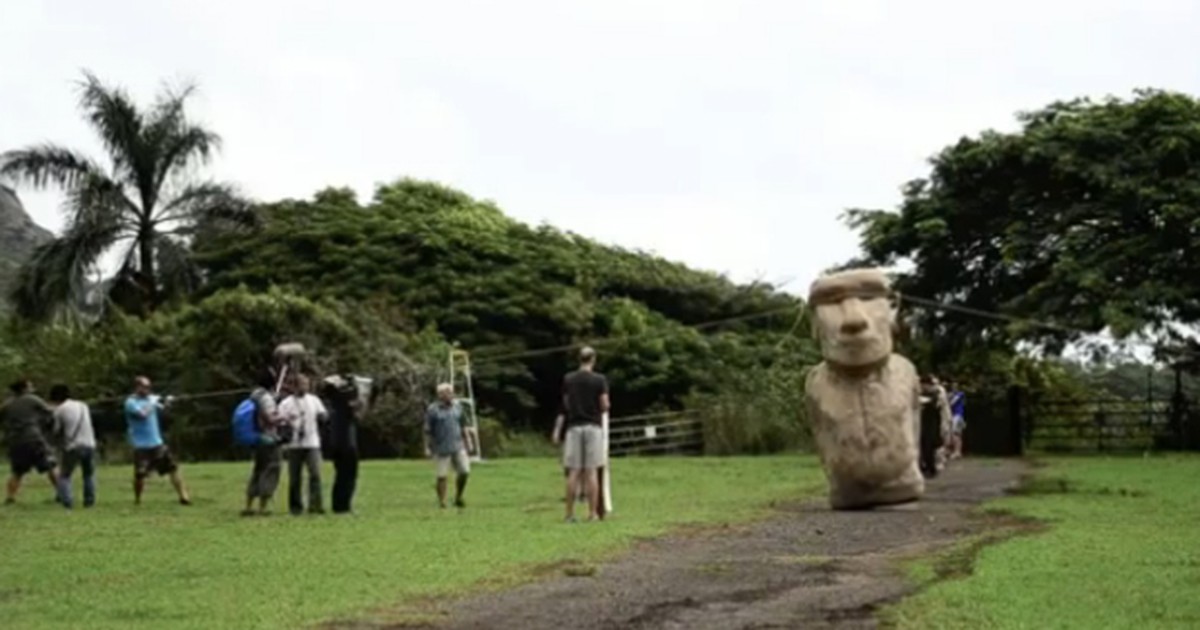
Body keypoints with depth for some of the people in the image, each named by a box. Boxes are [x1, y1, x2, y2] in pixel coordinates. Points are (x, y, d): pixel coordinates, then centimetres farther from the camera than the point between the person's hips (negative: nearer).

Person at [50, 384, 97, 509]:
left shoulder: (59, 410, 0)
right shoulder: (83, 405, 14)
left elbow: (57, 431, 2)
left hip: (72, 447, -4)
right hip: (89, 444, 4)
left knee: (65, 476, 11)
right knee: (89, 475, 20)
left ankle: (67, 501, -4)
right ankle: (89, 500, 13)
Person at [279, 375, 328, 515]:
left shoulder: (314, 400, 10)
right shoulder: (286, 403, 2)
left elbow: (324, 416, 13)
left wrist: (322, 416, -8)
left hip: (312, 444, 1)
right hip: (294, 445, -1)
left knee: (315, 474, -12)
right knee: (294, 477, 3)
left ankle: (315, 505, -13)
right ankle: (295, 506, 13)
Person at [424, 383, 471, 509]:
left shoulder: (457, 407, 8)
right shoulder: (433, 410, -6)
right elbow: (428, 431, -5)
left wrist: (466, 443, 17)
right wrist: (427, 448, -9)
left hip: (458, 447, 5)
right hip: (441, 449, -5)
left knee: (464, 471, 0)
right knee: (442, 476, -2)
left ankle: (458, 498, 18)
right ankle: (441, 502, 8)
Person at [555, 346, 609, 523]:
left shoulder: (568, 379, 4)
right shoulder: (600, 380, -3)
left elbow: (566, 404, 8)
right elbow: (605, 406, -6)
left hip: (574, 427, 2)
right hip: (593, 427, -2)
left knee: (574, 473, 3)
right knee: (591, 472, 0)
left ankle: (570, 514, 3)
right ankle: (593, 513, 0)